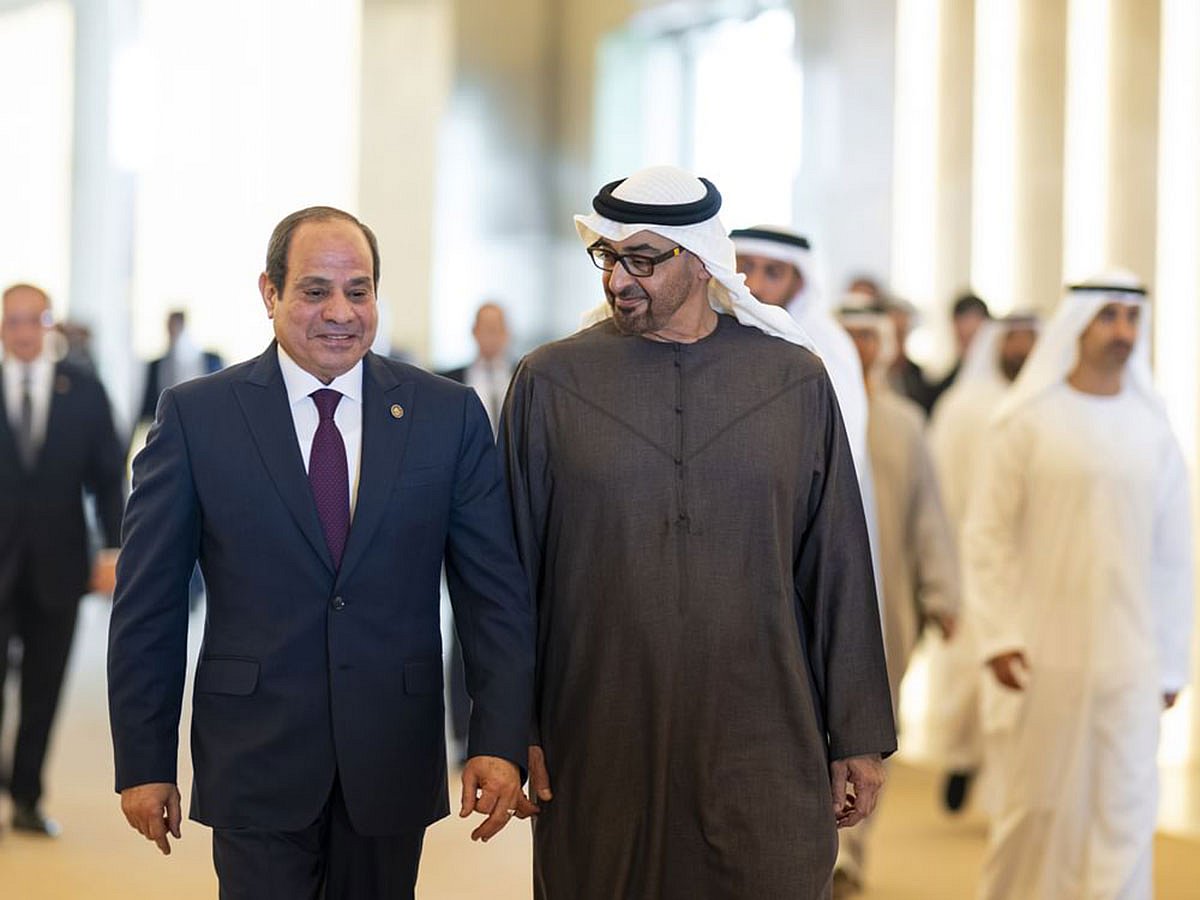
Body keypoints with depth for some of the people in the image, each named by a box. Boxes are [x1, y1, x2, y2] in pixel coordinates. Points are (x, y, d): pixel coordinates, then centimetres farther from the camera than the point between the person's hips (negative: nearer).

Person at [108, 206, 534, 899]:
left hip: (394, 760, 2)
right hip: (255, 763, -2)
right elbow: (149, 603, 0)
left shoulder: (448, 414, 2)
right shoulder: (196, 415, -2)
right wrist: (144, 762, -3)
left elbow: (494, 590, 1)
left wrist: (501, 741, -8)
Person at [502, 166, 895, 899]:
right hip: (598, 757, 0)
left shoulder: (797, 380, 4)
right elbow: (511, 573, 4)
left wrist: (859, 736, 5)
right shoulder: (549, 381, 3)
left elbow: (837, 567, 5)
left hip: (763, 754, 1)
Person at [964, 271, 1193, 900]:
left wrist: (1171, 661, 8)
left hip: (1129, 658, 2)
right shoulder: (1029, 421, -1)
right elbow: (986, 531, -1)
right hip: (1041, 654, -2)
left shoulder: (1153, 431, 7)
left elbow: (1172, 554, 10)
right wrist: (997, 636, -9)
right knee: (1036, 806, 5)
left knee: (1125, 811, -1)